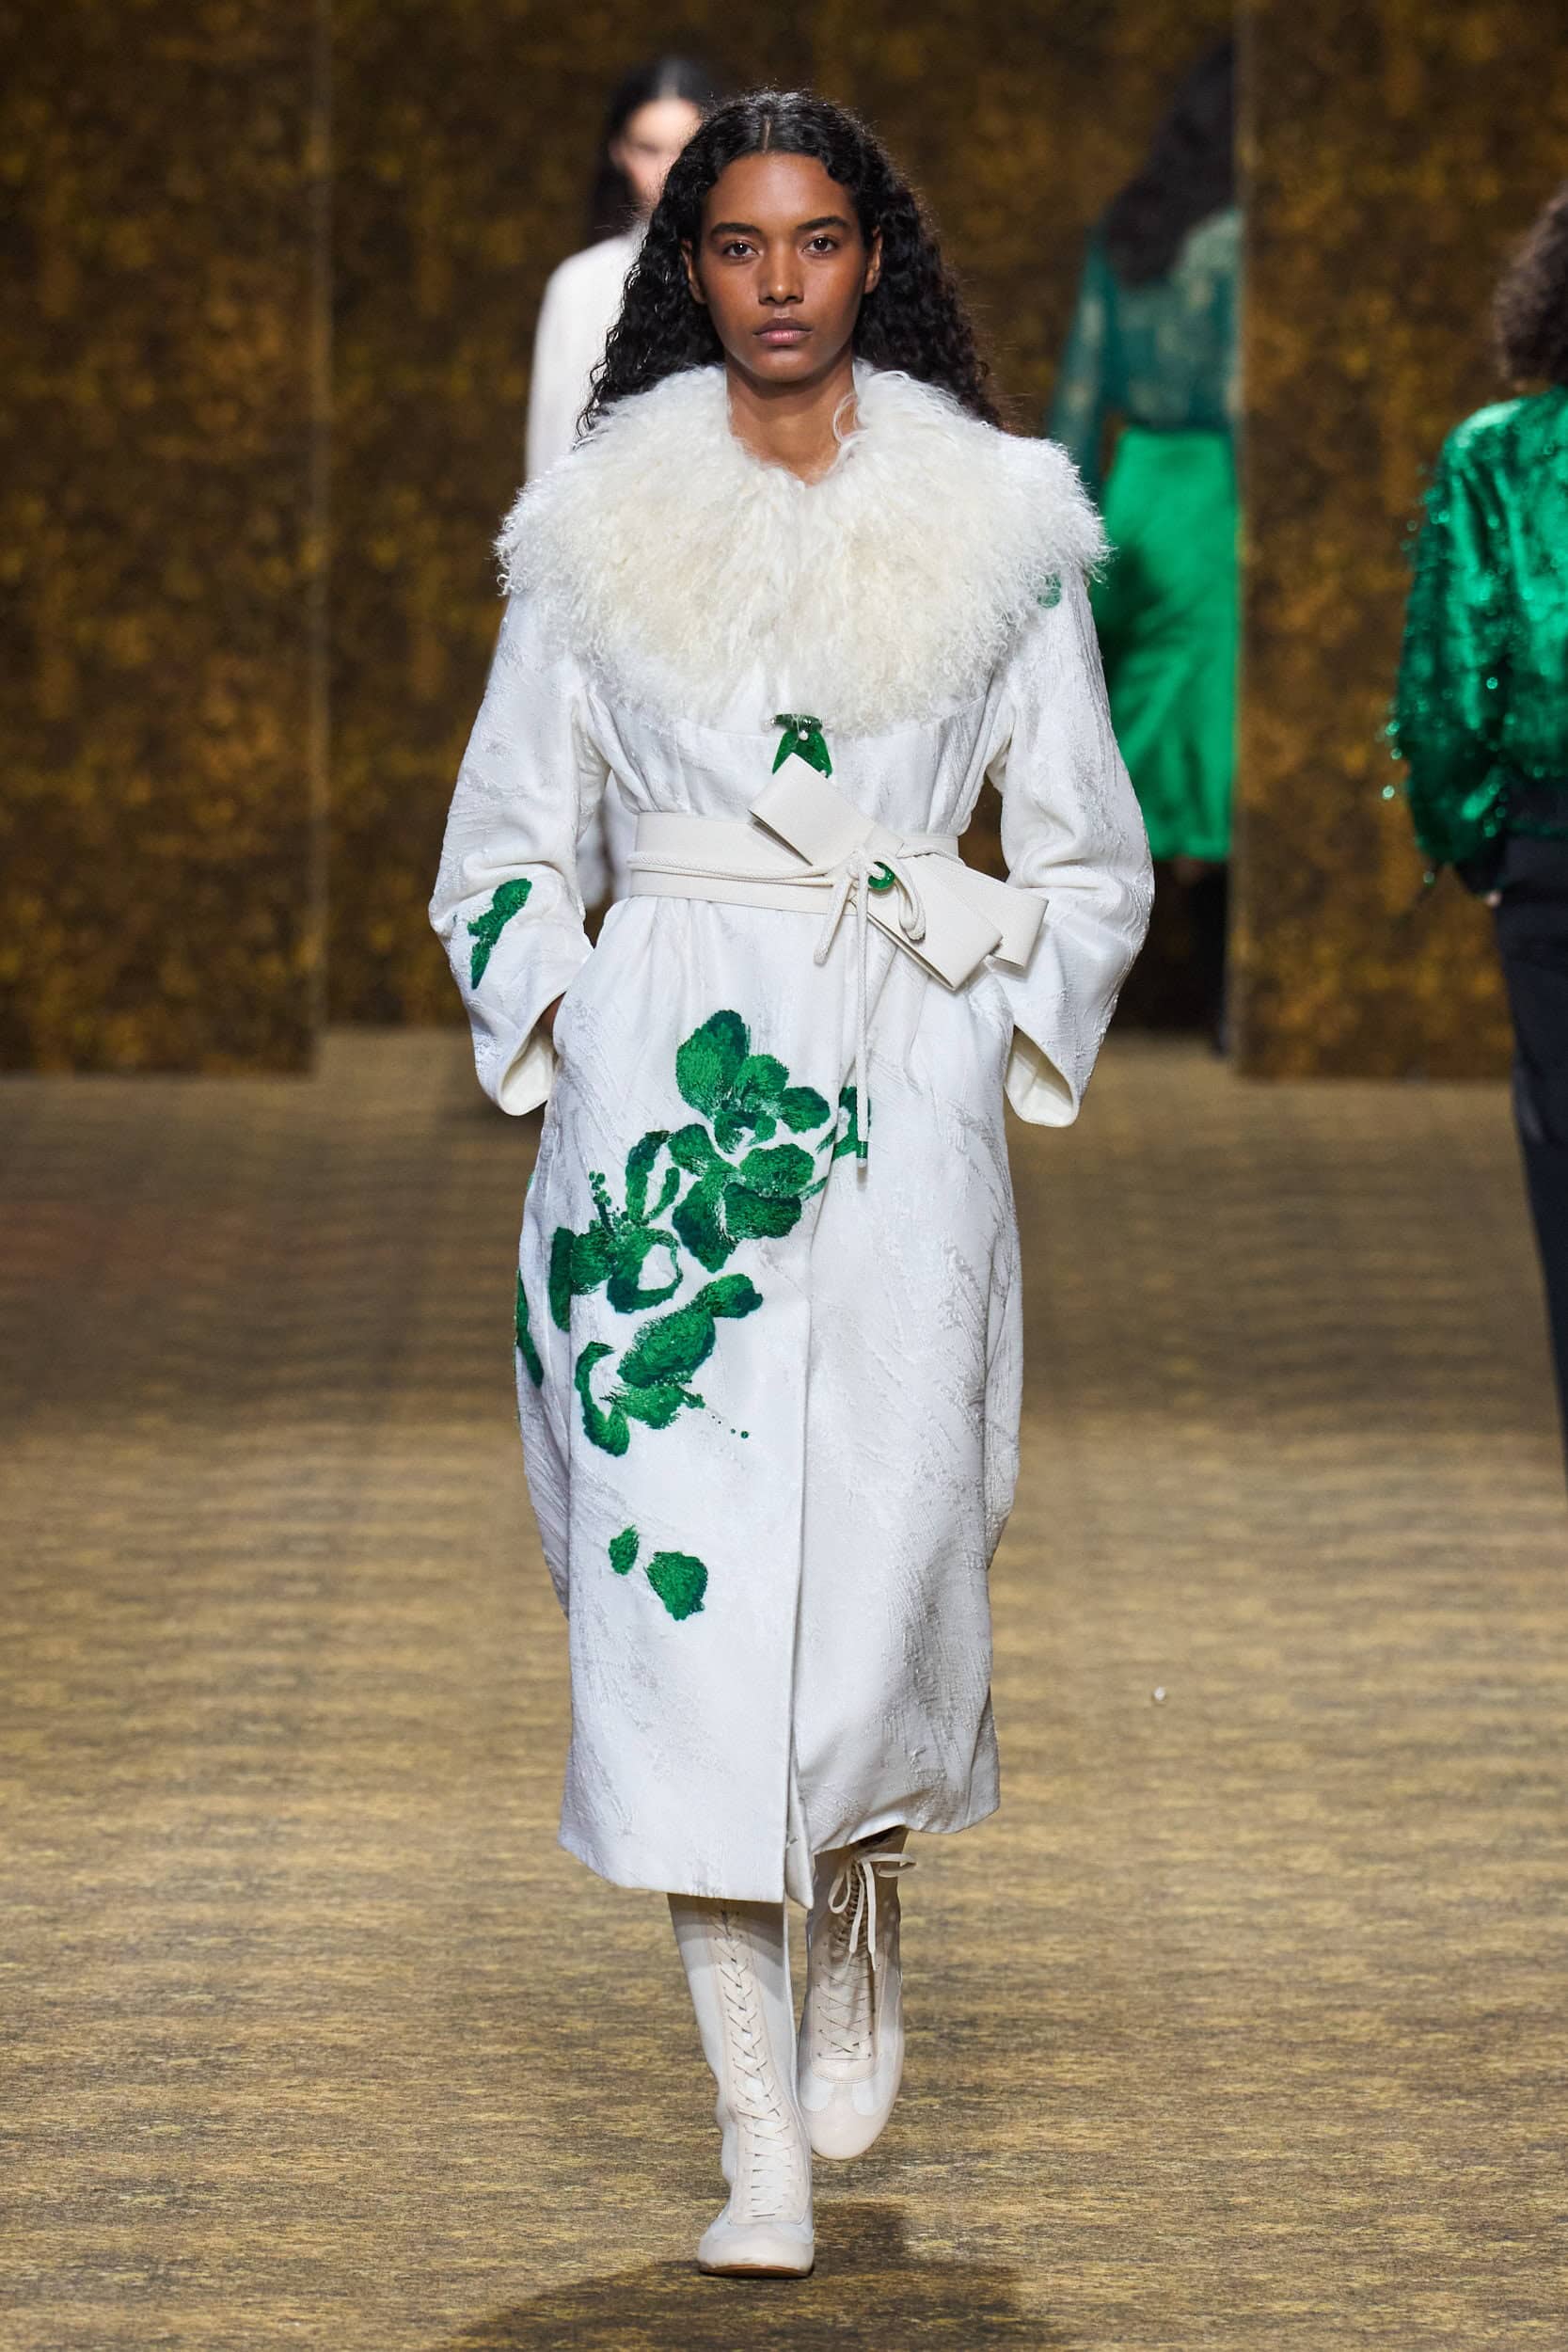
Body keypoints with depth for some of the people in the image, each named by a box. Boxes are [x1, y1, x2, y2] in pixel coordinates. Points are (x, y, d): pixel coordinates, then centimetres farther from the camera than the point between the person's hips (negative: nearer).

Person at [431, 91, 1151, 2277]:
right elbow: (501, 849, 13)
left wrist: (997, 1050, 2)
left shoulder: (998, 516, 6)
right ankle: (759, 2139, -4)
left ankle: (864, 1911, 29)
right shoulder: (598, 522, 7)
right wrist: (562, 1057, 1)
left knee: (886, 1553, -7)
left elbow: (1088, 860, 12)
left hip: (904, 1097, 0)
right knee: (677, 1565, -8)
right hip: (660, 1083, 0)